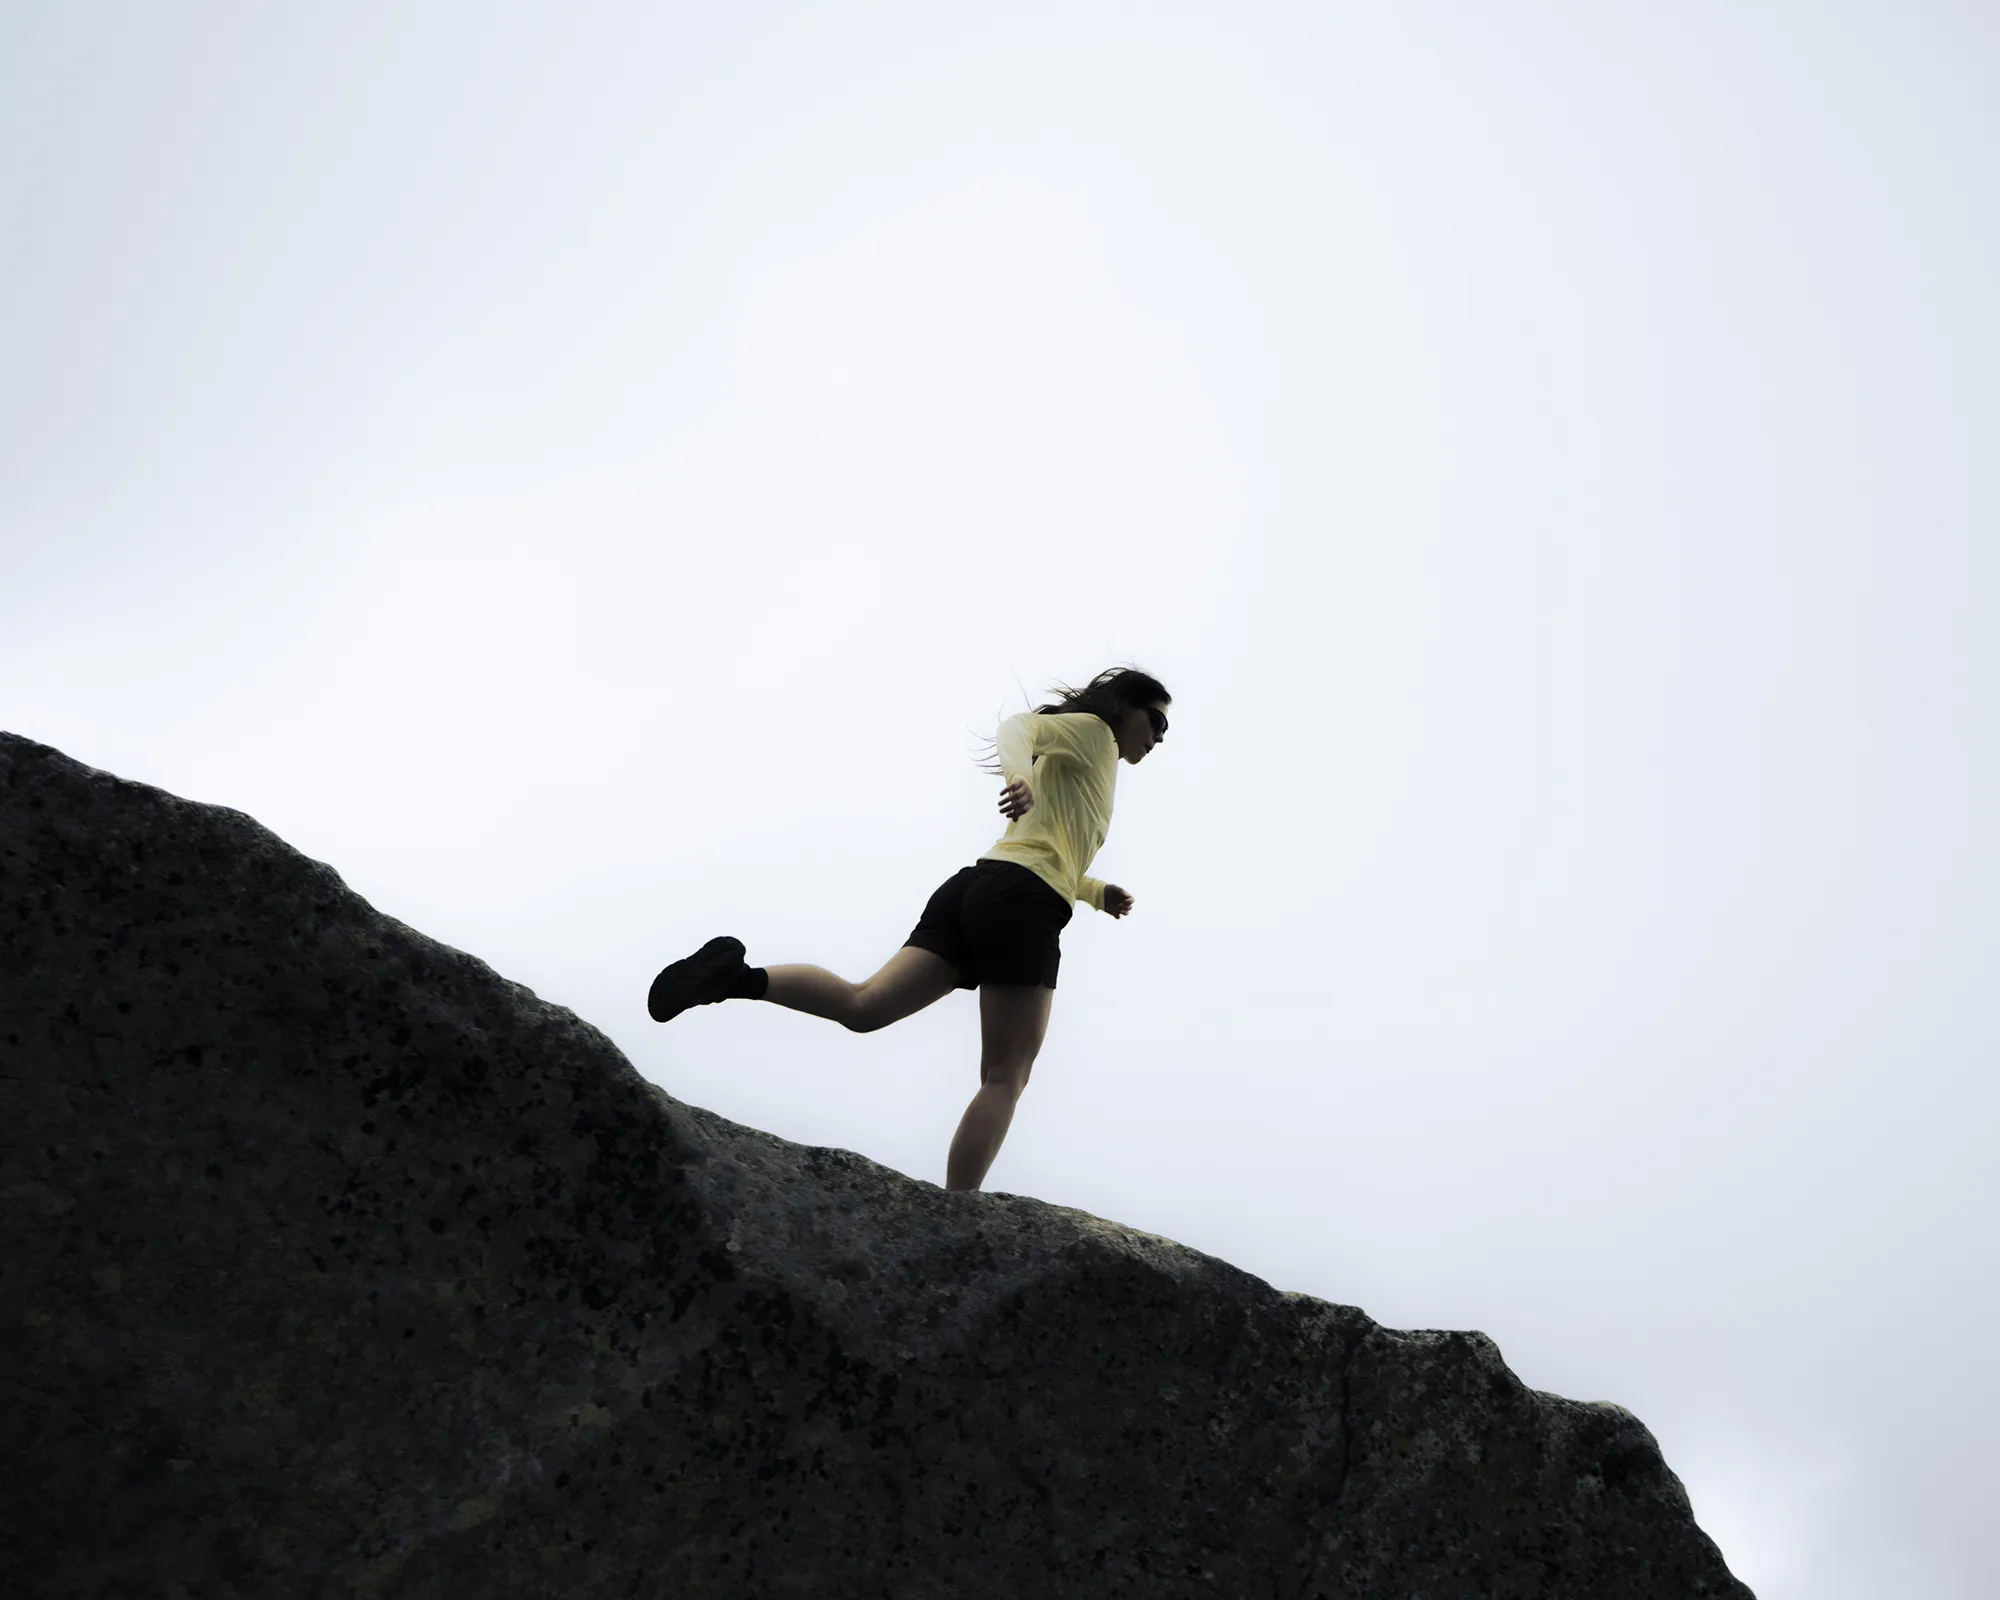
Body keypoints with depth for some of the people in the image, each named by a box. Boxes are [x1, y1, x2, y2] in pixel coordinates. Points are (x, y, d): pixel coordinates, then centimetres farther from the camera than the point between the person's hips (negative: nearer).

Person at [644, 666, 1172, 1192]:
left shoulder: (1086, 766, 34)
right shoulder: (1091, 729, 7)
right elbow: (1019, 725, -14)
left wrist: (1097, 893, 31)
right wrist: (1019, 778, -34)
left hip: (974, 886, 8)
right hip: (1021, 902, -8)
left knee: (863, 1005, -9)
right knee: (1005, 1079, -8)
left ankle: (741, 978, -29)